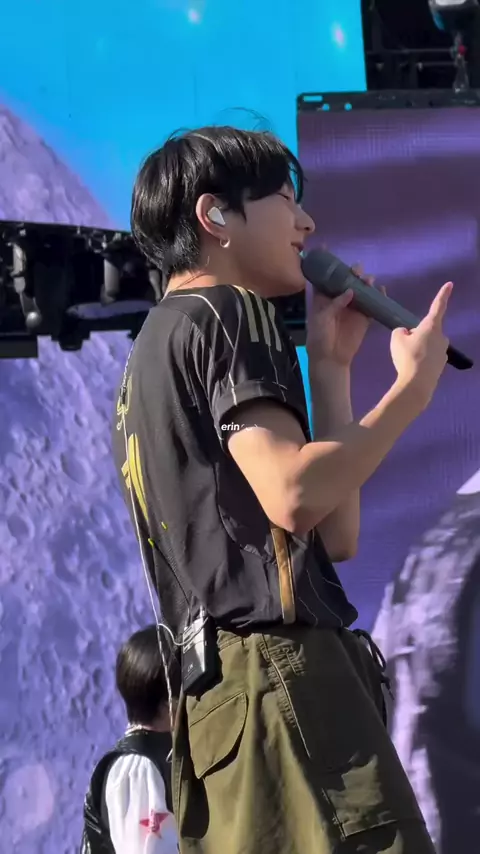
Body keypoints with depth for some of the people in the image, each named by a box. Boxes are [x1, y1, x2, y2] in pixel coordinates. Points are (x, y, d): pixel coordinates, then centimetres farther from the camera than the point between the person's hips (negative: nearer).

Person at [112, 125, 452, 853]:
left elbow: (336, 534, 21)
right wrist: (414, 384, -4)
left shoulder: (161, 346, 29)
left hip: (223, 689, 10)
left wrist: (329, 367, 22)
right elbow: (294, 495, -16)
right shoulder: (226, 311, 1)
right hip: (279, 669, -10)